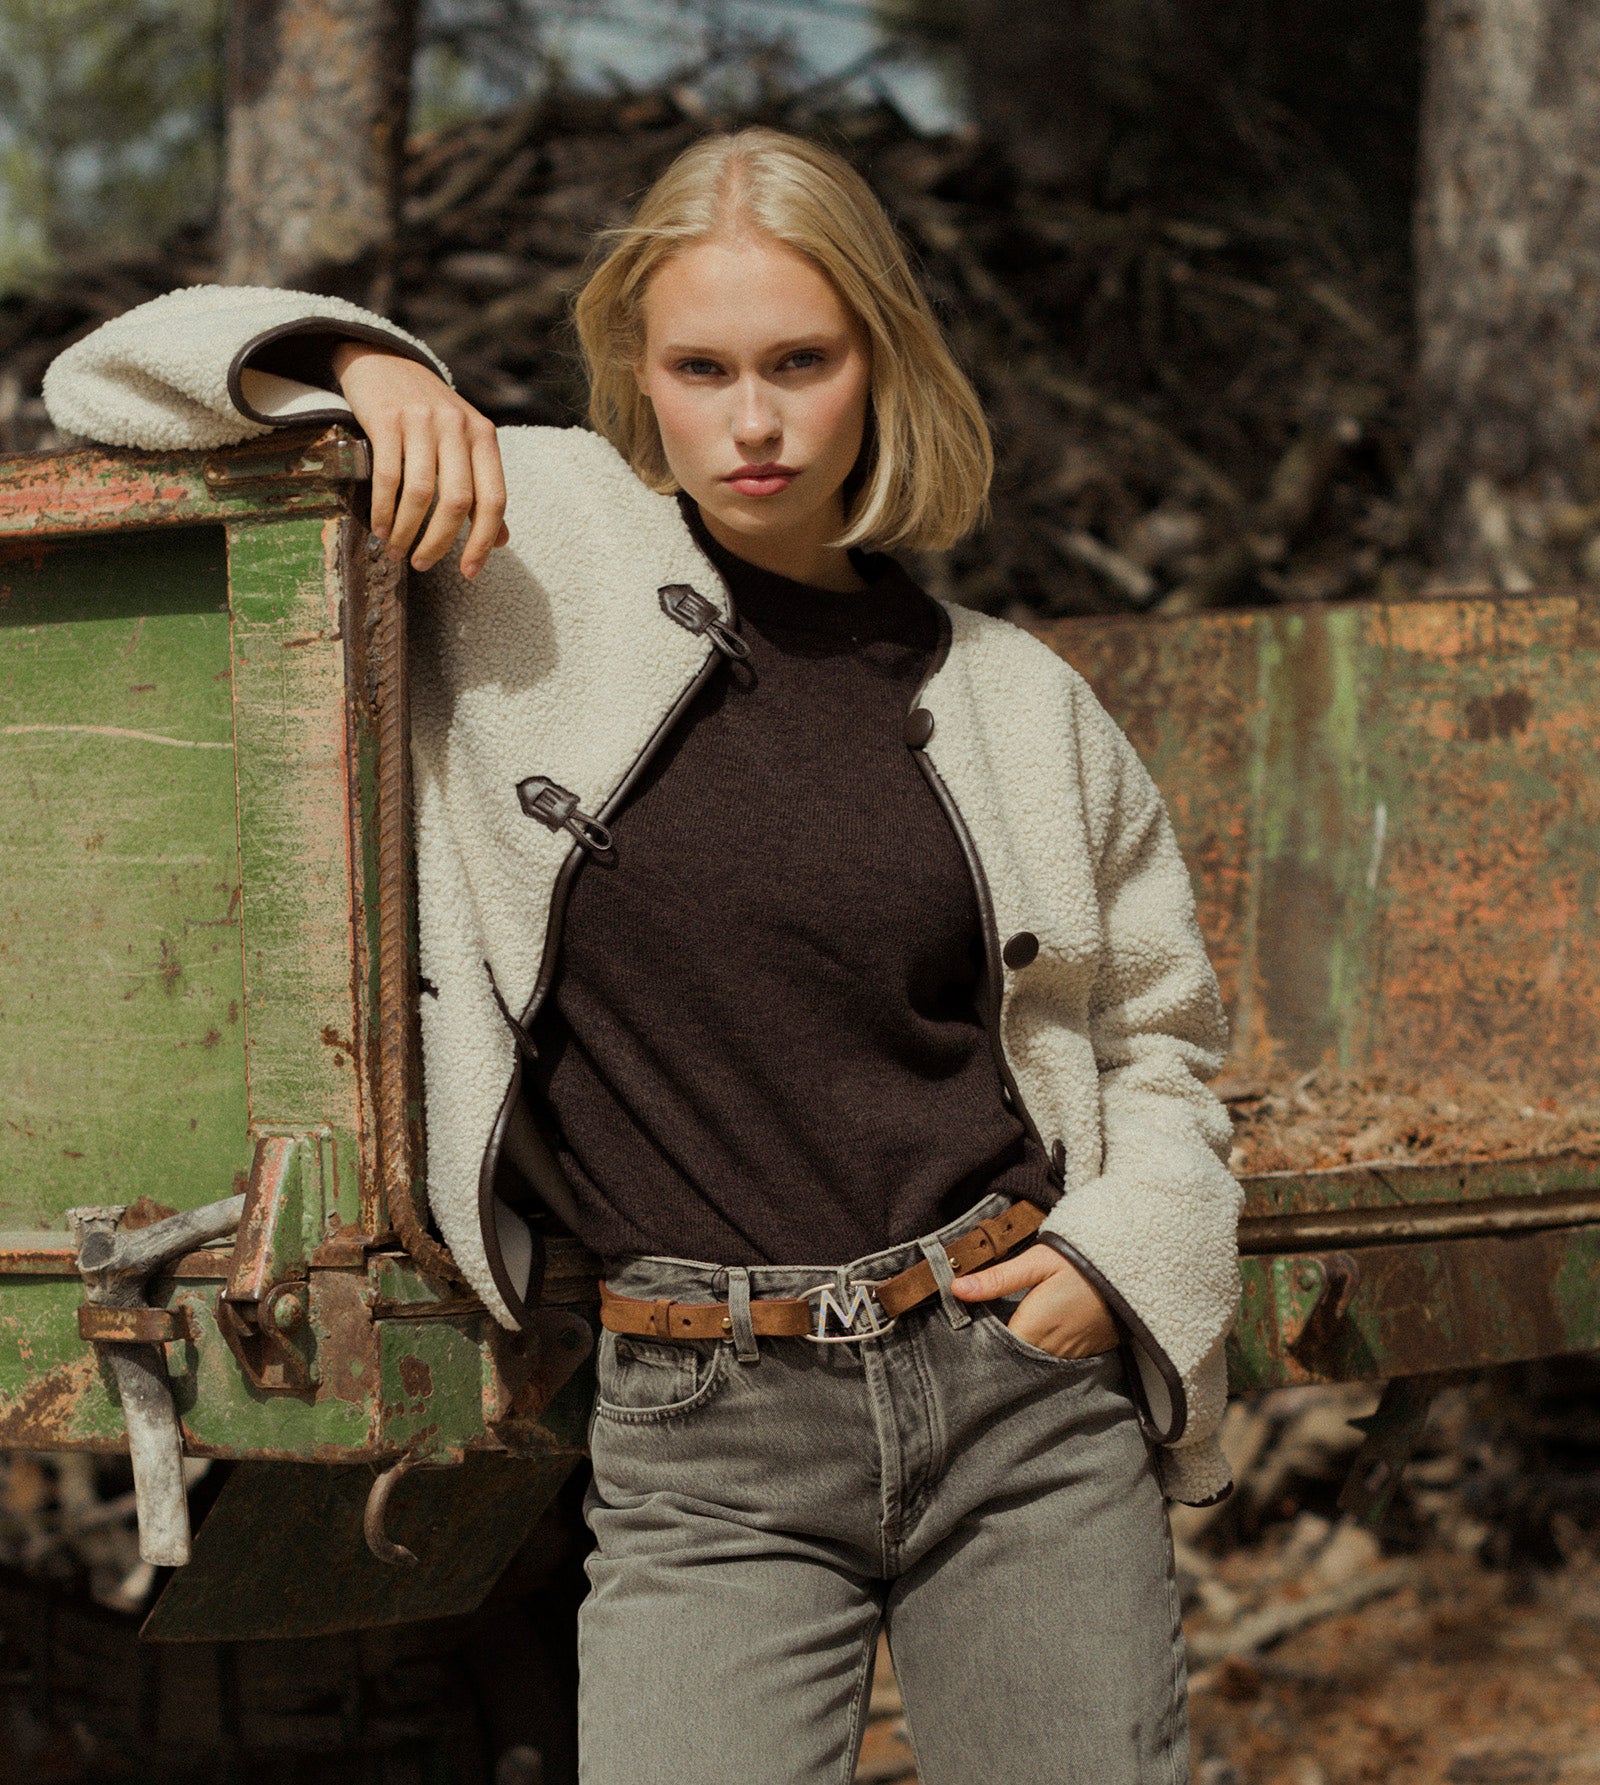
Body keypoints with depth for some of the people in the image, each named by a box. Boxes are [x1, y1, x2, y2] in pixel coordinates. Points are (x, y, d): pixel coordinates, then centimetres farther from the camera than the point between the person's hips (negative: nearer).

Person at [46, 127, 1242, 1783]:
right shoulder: (522, 544, 2)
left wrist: (1131, 1255, 4)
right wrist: (359, 366, -9)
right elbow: (120, 382, 8)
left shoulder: (1017, 702, 7)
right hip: (705, 1445, -2)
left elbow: (1154, 1026, 21)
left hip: (1023, 1397, 2)